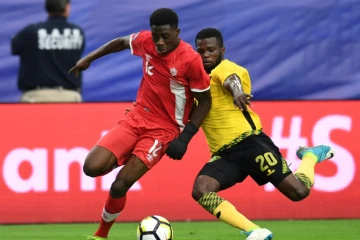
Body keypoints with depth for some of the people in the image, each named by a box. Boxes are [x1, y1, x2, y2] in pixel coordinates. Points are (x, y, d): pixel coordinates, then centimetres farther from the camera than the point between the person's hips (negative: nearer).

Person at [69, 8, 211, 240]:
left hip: (163, 130, -5)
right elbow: (122, 42, 17)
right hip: (137, 118, 5)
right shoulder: (146, 40, -7)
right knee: (93, 167, -15)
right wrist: (89, 58, 18)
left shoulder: (191, 60, -21)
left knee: (120, 185, -15)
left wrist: (185, 138, -17)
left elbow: (205, 101, -10)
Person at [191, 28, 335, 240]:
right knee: (200, 191, -25)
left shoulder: (225, 67, -4)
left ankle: (311, 155, 22)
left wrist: (236, 91, -55)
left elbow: (230, 79, -31)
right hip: (224, 153, 6)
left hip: (249, 142, -6)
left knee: (299, 191, -14)